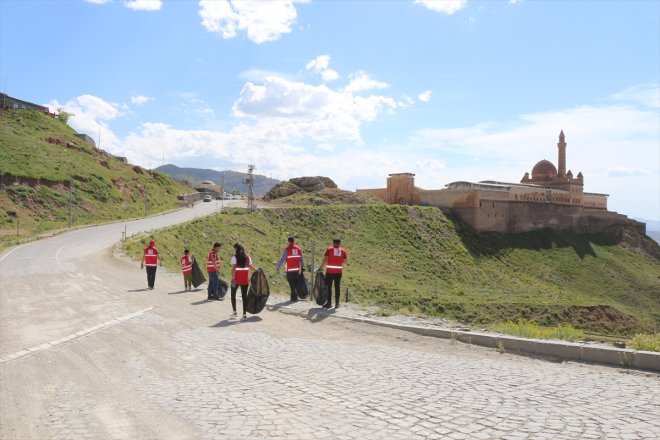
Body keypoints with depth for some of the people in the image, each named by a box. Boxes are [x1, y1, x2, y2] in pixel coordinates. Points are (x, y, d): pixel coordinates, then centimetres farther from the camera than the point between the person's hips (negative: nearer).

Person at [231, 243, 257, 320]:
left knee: (233, 294, 15)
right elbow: (250, 267, 5)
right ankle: (244, 314, 2)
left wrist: (232, 278, -14)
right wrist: (257, 270, 17)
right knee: (244, 295, 5)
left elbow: (234, 268, -13)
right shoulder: (247, 257, 6)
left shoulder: (234, 257, -6)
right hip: (245, 279, 3)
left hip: (236, 278, -3)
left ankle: (234, 312, 18)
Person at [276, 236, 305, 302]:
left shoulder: (287, 249, -8)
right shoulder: (299, 249, 7)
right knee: (296, 284, 13)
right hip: (297, 269, 4)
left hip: (290, 270, -4)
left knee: (292, 284, 2)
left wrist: (277, 267, -3)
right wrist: (302, 267, 21)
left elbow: (282, 259, -10)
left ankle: (294, 298, 1)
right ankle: (294, 297, 19)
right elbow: (302, 259, 10)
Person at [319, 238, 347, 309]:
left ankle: (329, 303, 4)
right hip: (338, 272, 2)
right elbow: (344, 261, 4)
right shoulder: (343, 251, 4)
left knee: (328, 287, 5)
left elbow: (325, 259, -8)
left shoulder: (329, 249, -3)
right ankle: (337, 303, 10)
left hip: (329, 272, -2)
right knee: (337, 287, 8)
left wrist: (321, 267, 0)